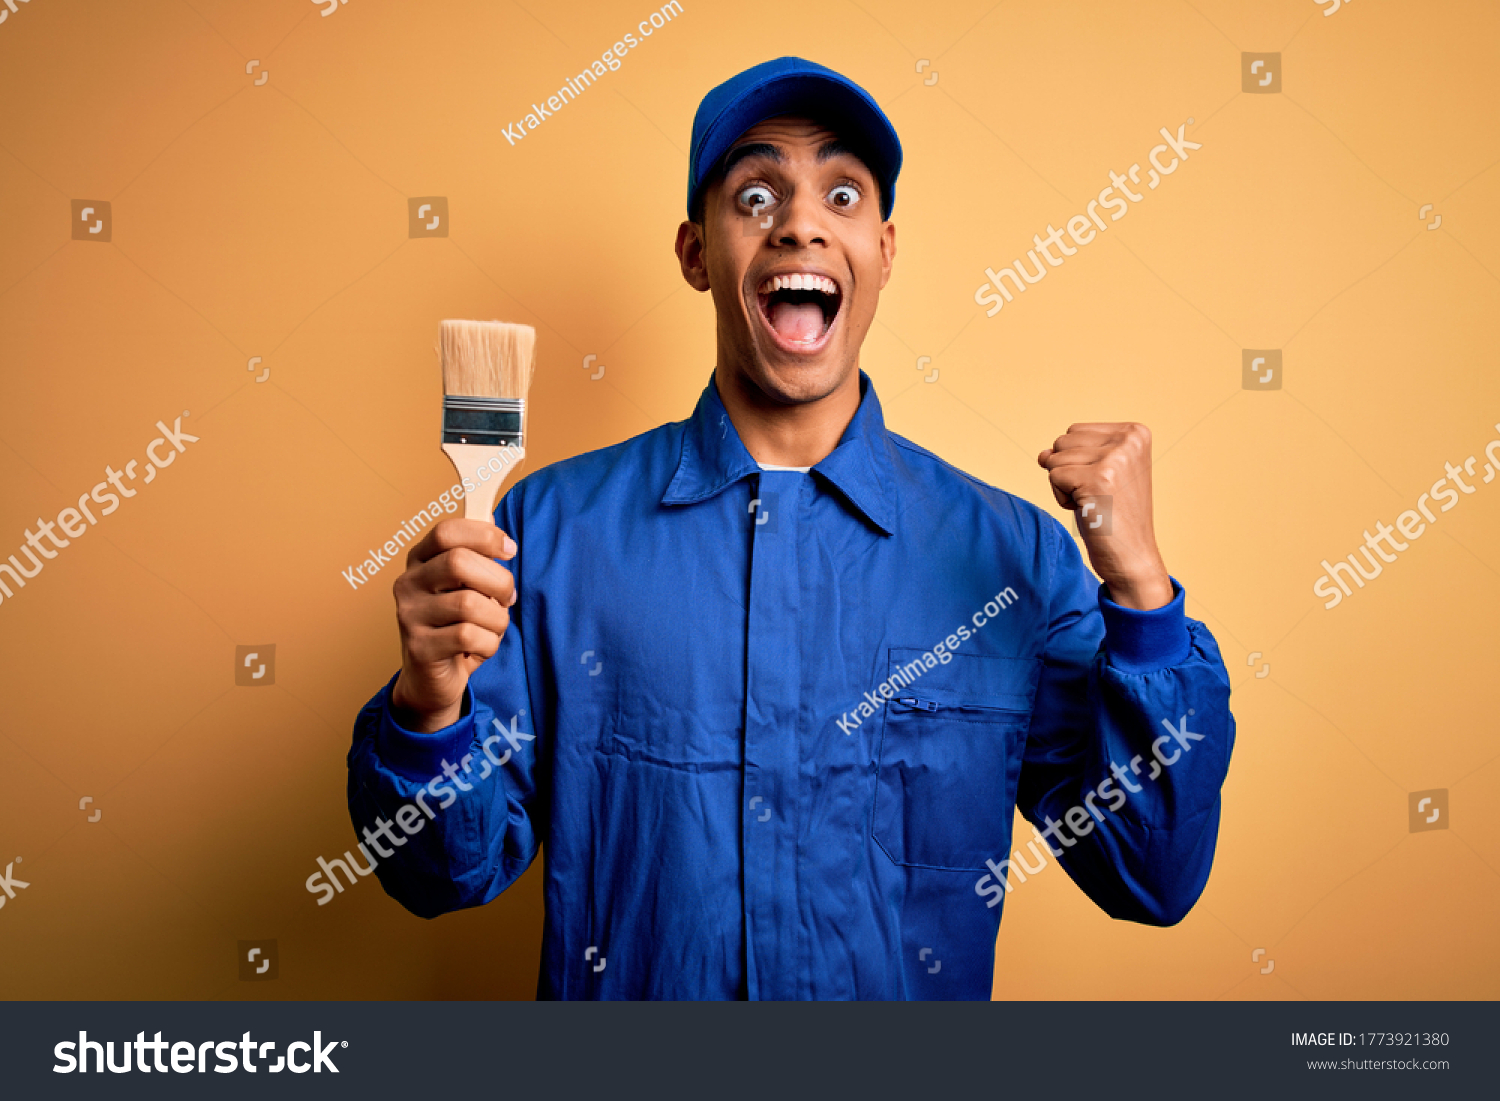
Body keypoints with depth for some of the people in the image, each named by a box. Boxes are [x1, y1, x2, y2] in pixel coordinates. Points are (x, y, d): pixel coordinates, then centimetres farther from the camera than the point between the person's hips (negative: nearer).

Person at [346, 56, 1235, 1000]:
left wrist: (1138, 587, -21)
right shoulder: (554, 526, -12)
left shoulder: (1013, 554, -10)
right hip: (617, 995, 0)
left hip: (913, 986, 1)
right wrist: (430, 710, -28)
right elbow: (452, 870, -8)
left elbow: (1154, 883, -10)